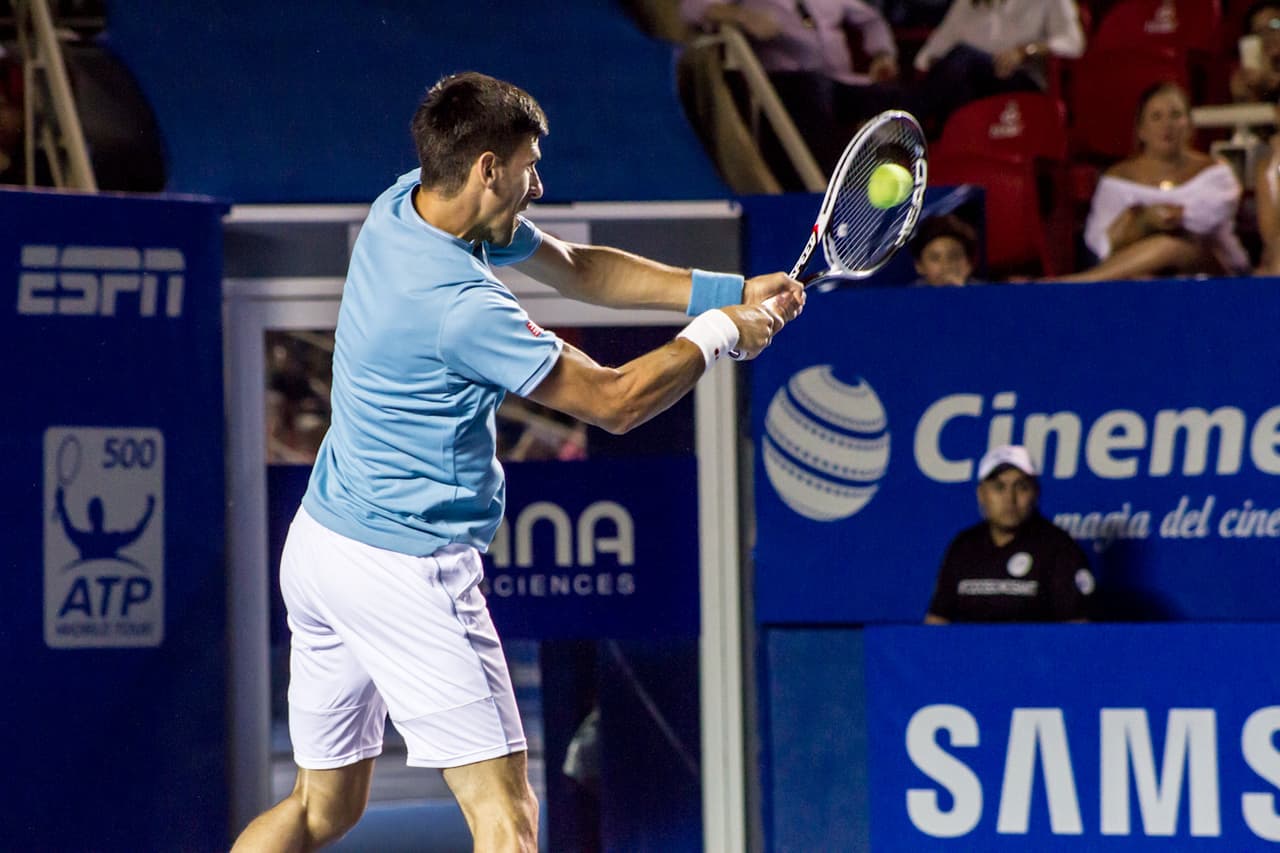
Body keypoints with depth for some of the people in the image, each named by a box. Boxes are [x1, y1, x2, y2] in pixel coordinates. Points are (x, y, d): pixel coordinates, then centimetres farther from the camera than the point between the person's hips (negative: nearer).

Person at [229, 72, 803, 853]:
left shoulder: (406, 206, 4)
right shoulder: (459, 302, -24)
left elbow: (575, 267, 15)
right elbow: (614, 402, -15)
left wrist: (728, 290, 6)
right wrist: (718, 332, 0)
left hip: (321, 540, 10)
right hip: (405, 569, -10)